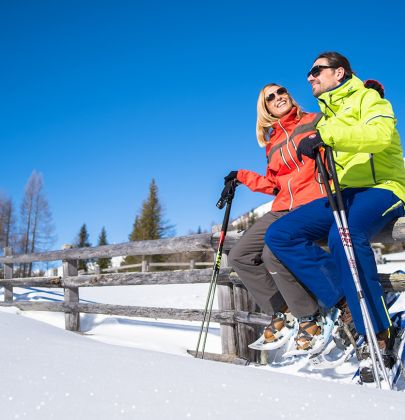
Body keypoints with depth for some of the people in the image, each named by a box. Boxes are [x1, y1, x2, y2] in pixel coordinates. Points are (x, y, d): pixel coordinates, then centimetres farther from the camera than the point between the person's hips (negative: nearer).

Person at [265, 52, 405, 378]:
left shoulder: (367, 97, 4)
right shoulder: (325, 117, 25)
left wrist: (326, 136, -25)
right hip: (344, 195, 7)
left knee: (345, 235, -38)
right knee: (279, 234, -11)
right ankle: (343, 298, -16)